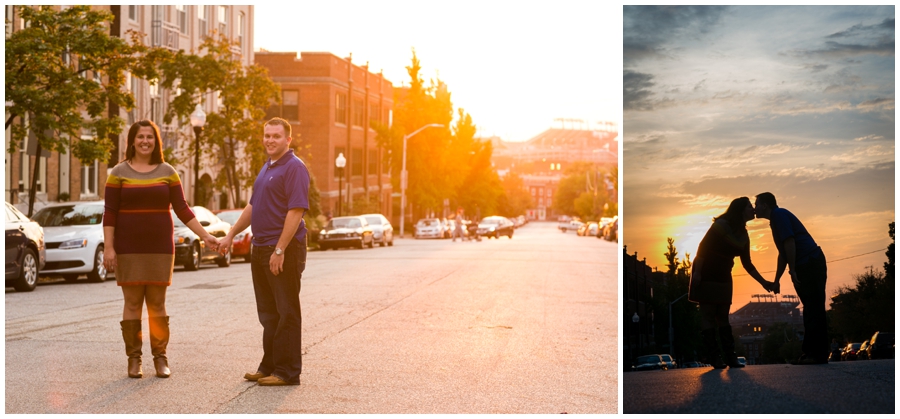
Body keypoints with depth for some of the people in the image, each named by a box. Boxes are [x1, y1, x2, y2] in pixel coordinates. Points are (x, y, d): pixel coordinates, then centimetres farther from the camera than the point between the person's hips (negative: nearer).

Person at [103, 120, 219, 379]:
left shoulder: (167, 172, 7)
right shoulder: (119, 173, 2)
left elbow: (182, 210, 7)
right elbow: (109, 213, -1)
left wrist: (205, 236, 0)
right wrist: (108, 247, -9)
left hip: (160, 247, 1)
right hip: (129, 248, -1)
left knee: (157, 303, 3)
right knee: (132, 303, 1)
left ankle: (160, 358, 9)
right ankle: (133, 359, 8)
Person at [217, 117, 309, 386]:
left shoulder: (294, 168, -11)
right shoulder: (267, 168, 18)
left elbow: (296, 212, -20)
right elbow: (253, 206, 27)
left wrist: (280, 250, -23)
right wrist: (231, 235, 24)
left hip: (283, 251, -9)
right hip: (260, 248, 9)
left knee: (286, 312, -4)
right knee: (268, 313, 13)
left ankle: (287, 372, 1)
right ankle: (269, 366, 21)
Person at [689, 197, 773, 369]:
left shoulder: (743, 235, 5)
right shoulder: (722, 225, -16)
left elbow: (747, 264, 11)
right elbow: (703, 246, -19)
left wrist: (763, 282, 6)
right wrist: (697, 272, -25)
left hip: (723, 277, 8)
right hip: (706, 274, -8)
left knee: (723, 315, 5)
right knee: (708, 314, -8)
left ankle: (730, 357, 3)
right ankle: (713, 356, -10)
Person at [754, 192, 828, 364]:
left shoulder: (779, 215, -6)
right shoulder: (776, 218, 23)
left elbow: (789, 242, -18)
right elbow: (783, 253, 27)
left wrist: (793, 271, -21)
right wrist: (777, 280, 26)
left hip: (811, 264, -10)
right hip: (807, 266, 10)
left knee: (814, 310, -11)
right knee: (810, 310, 9)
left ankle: (818, 354, -13)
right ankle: (811, 353, 11)